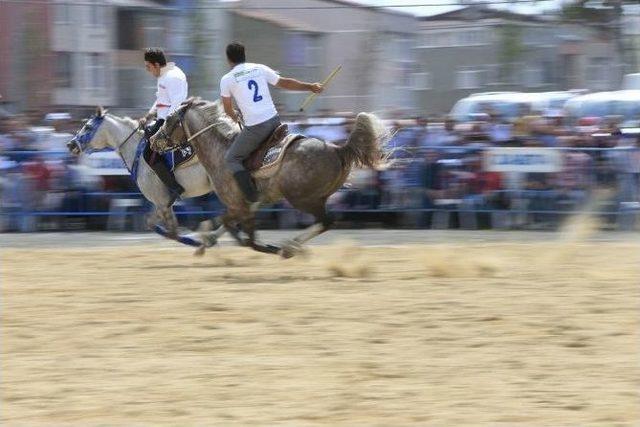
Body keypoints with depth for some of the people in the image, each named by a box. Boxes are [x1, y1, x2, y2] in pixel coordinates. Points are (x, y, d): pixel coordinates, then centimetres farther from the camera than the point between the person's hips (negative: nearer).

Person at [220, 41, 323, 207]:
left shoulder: (227, 79, -2)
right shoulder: (260, 69, 10)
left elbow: (227, 109, 9)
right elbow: (284, 83, 19)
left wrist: (234, 116, 33)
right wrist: (310, 87, 32)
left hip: (254, 127, -5)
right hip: (274, 120, 5)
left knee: (231, 159, 8)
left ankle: (253, 198, -2)